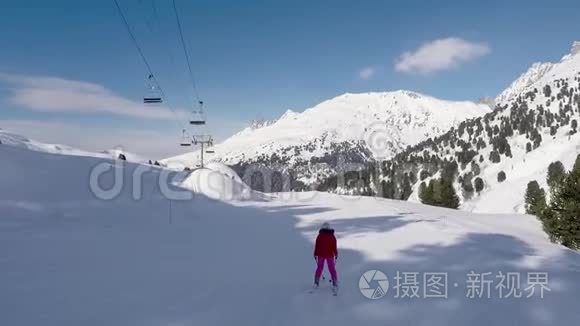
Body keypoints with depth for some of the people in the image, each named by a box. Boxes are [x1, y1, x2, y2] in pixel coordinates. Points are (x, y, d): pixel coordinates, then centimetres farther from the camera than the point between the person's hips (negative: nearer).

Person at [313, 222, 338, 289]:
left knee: (319, 268, 13)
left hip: (320, 254, 1)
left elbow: (316, 246, -3)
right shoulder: (332, 236, -5)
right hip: (330, 255, -1)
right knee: (332, 269, 7)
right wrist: (336, 254, 10)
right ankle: (335, 283, 4)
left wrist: (315, 254, 7)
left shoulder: (319, 236, -5)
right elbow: (334, 246, -2)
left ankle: (316, 283, 10)